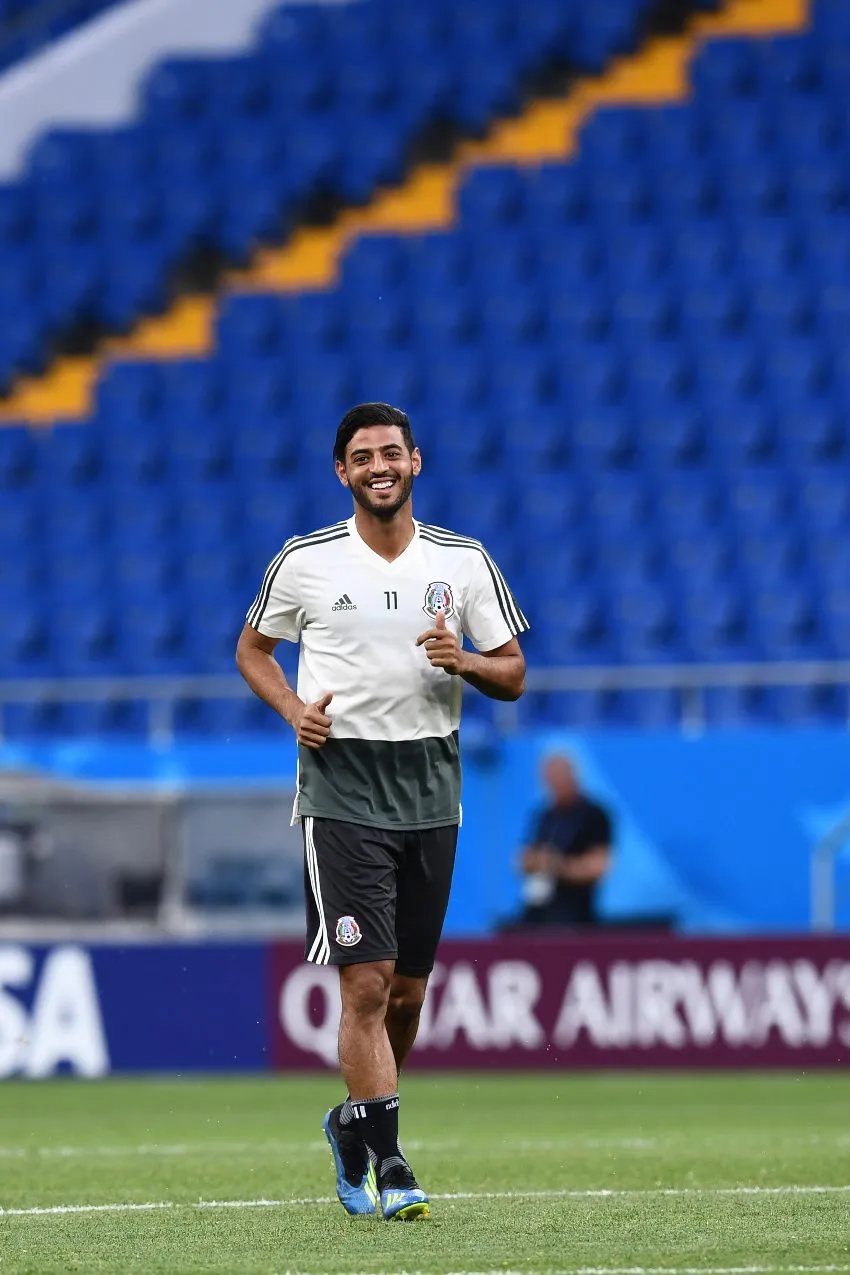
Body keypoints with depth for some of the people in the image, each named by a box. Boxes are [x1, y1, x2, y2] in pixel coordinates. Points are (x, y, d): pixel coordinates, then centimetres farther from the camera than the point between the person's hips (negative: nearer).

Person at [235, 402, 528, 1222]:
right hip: (340, 791, -3)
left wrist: (463, 661, -13)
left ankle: (353, 1125, 33)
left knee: (408, 989, 9)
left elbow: (512, 676, 9)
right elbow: (253, 648, 15)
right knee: (366, 982, -13)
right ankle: (388, 1166, -12)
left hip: (430, 794, 3)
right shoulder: (305, 562, 1)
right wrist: (294, 710, -4)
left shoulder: (464, 563, 6)